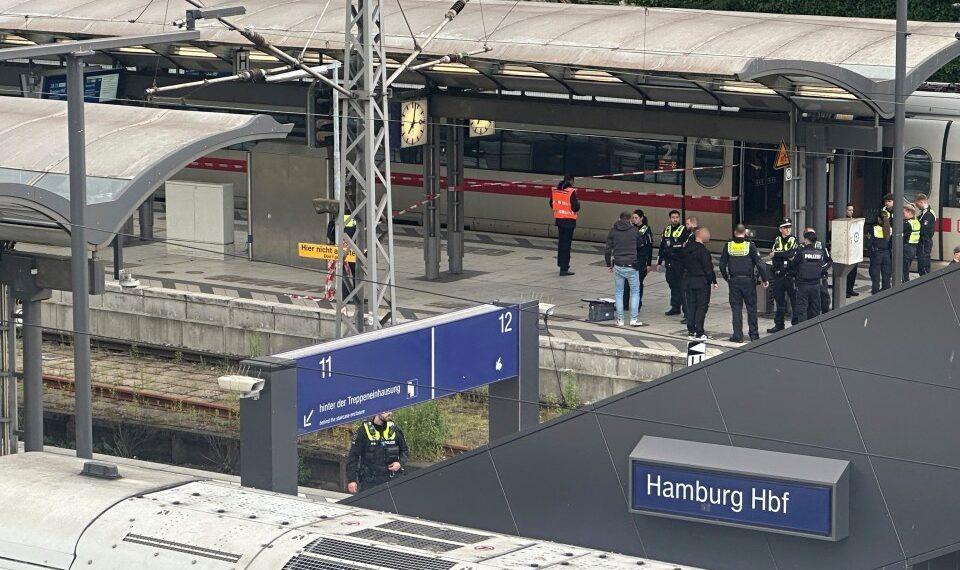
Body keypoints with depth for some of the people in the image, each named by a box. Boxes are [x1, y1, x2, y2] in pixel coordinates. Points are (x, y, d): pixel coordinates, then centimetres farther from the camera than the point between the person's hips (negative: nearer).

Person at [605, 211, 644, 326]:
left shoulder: (613, 231, 1)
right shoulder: (634, 230, -3)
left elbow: (608, 249, 2)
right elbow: (639, 246, 10)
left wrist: (608, 264, 12)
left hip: (618, 266, 2)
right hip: (631, 266, -2)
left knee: (618, 292, 11)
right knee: (635, 292, 8)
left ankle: (620, 320, 8)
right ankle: (634, 319, 2)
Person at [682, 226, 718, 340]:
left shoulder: (687, 249, 5)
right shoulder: (703, 251, -18)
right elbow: (708, 269, -16)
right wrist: (713, 281, -6)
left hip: (688, 281, 7)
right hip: (701, 282, -7)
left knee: (691, 306, 12)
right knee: (702, 307, -1)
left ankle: (691, 331, 14)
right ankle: (699, 333, -2)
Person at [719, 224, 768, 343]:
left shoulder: (728, 246, -1)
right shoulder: (750, 246, -7)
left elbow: (722, 265, 3)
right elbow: (759, 264, -8)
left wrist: (726, 278, 17)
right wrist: (764, 279, 1)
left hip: (734, 281, 1)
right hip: (748, 280, -1)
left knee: (736, 309, 5)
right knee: (751, 308, 8)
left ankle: (737, 335, 3)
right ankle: (754, 334, 11)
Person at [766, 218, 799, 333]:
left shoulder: (794, 241, 1)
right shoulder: (777, 241, 11)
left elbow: (791, 253, -16)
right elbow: (772, 255, -4)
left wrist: (776, 254, -9)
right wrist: (787, 257, -15)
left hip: (791, 275, -4)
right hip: (778, 275, 4)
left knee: (794, 300, -4)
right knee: (779, 300, 10)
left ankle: (796, 323, 1)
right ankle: (779, 324, 17)